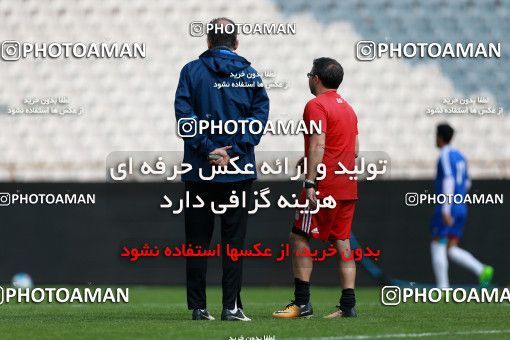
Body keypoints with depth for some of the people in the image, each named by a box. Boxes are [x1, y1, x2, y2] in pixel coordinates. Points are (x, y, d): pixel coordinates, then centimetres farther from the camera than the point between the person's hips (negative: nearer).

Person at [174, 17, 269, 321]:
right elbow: (260, 114, -4)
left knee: (197, 241, 6)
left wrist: (206, 148, -11)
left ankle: (198, 307, 4)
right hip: (238, 171, 0)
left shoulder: (192, 71, 2)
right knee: (234, 240, 3)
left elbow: (184, 114, -9)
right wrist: (235, 150, -9)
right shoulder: (249, 74, 5)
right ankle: (231, 306, -3)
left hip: (199, 170, 0)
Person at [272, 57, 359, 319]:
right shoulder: (348, 108, 18)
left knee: (299, 238, -3)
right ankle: (348, 304, 2)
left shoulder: (316, 105, -9)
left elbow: (318, 145, -19)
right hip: (348, 187, 8)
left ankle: (302, 302, -8)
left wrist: (310, 183, -22)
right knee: (342, 242, 7)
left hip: (324, 186, -8)